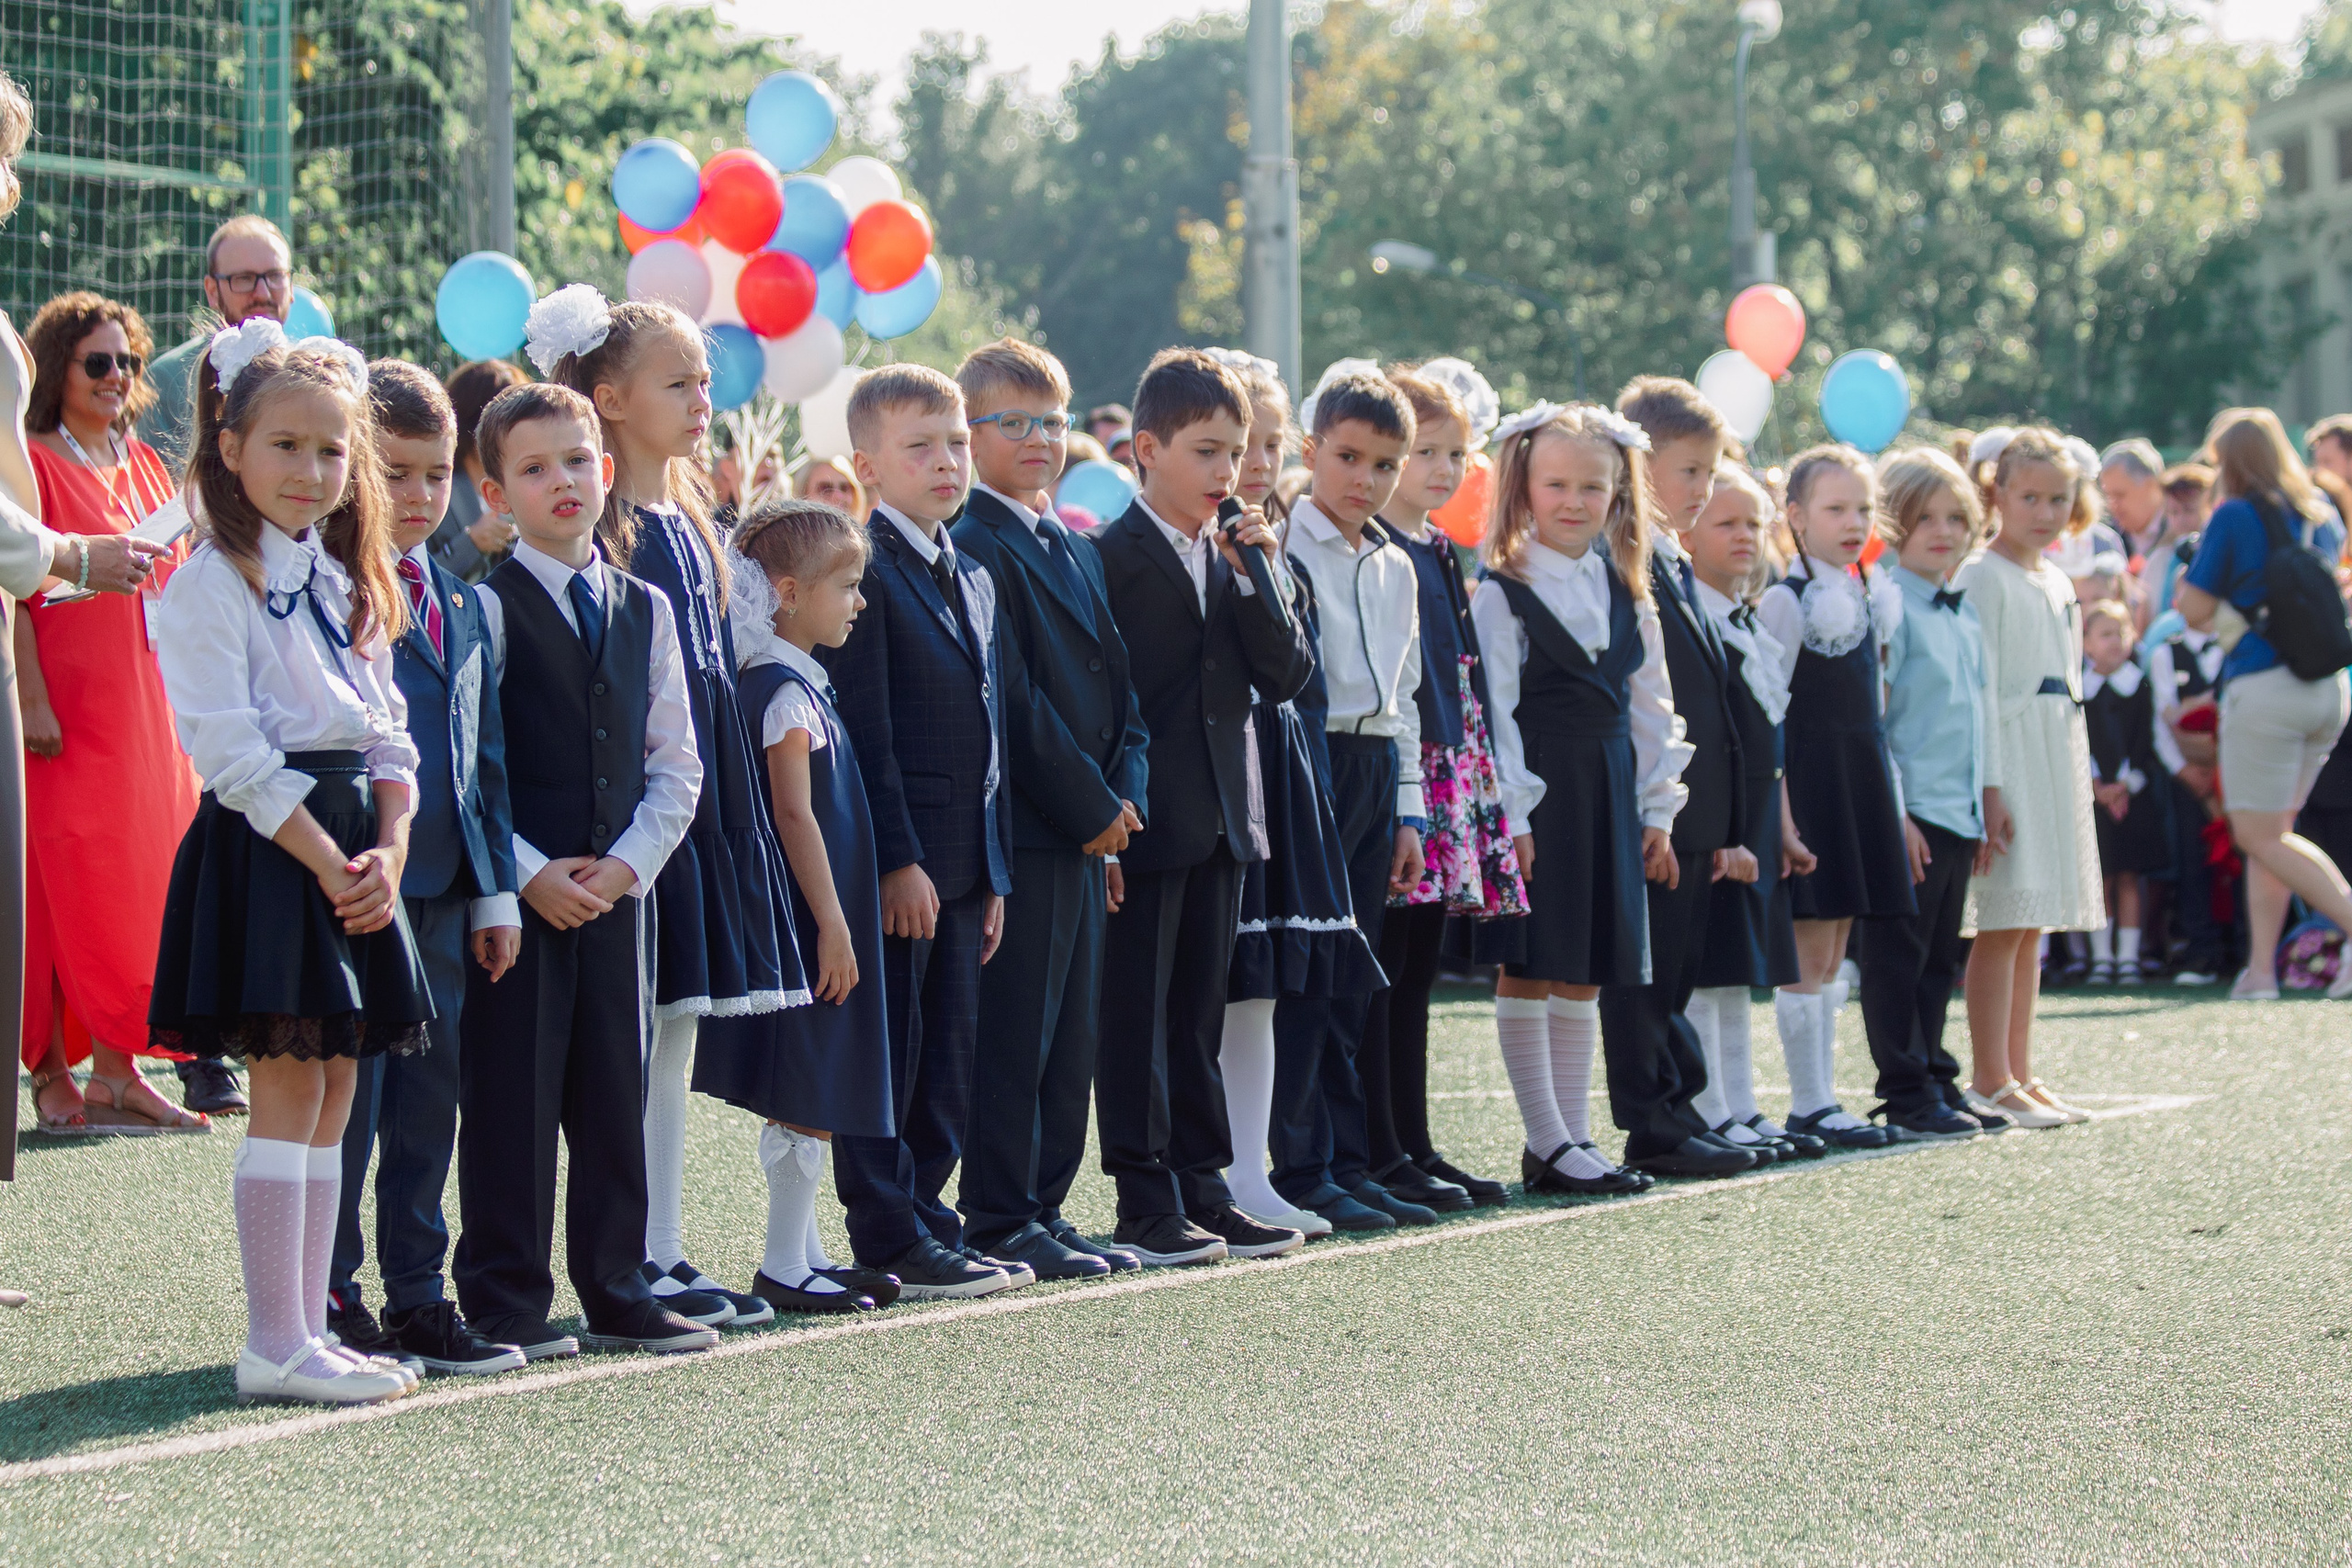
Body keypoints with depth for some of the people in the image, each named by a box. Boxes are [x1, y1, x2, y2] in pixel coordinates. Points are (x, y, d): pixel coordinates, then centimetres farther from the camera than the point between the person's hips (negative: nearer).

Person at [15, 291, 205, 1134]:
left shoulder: (145, 464, 14)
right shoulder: (35, 465, -6)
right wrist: (31, 700, -19)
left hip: (147, 708, 7)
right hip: (68, 707, -7)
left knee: (140, 879, 6)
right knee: (64, 880, -5)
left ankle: (117, 1070, 10)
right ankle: (51, 1073, 0)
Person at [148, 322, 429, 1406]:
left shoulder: (347, 582, 16)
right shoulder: (209, 586, -7)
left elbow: (390, 734, 14)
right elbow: (232, 755, -14)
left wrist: (388, 851, -3)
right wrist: (328, 862, -16)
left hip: (354, 852, 7)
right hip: (264, 853, -7)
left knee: (331, 1097, 7)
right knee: (288, 1094, -7)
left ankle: (307, 1331, 12)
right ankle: (275, 1344, -3)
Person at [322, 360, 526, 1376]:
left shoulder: (462, 607, 16)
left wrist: (496, 890, 16)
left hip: (444, 894, 7)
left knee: (430, 1100, 11)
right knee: (345, 1095, -1)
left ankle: (417, 1297, 19)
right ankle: (328, 1303, 8)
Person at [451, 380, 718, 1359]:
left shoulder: (645, 610, 12)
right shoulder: (486, 606, -4)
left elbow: (676, 763, 11)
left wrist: (626, 864, -3)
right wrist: (529, 874, -14)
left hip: (616, 889, 5)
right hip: (515, 893, -5)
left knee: (614, 1092, 10)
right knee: (511, 1095, -2)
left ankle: (616, 1292, 19)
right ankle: (505, 1304, 5)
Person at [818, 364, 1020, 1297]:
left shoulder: (973, 580, 17)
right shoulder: (862, 573, -10)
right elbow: (863, 730, -15)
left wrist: (994, 870, 15)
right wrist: (897, 859, -19)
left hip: (960, 863, 8)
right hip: (893, 861, -8)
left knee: (947, 1056, 12)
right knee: (886, 1053, -2)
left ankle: (926, 1218, 20)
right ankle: (892, 1244, 3)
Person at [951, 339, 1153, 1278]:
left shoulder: (1076, 551, 18)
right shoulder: (976, 547, -11)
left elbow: (1117, 682, 17)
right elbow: (1011, 699, -16)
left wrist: (1124, 791, 1)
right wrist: (1089, 806, -14)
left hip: (1087, 827, 9)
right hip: (1021, 828, -9)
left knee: (1072, 1033, 11)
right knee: (1013, 1032, -4)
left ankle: (1042, 1208, 18)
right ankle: (1000, 1224, 1)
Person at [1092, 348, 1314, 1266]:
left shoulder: (1234, 560, 13)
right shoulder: (1107, 558, -8)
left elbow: (1287, 676, 5)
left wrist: (1253, 578, -7)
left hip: (1221, 821, 7)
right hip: (1144, 825, -7)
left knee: (1198, 1016, 13)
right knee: (1135, 1018, -1)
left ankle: (1201, 1189, 19)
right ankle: (1146, 1207, 2)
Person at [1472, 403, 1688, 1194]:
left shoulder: (1627, 593, 11)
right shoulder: (1502, 593, -7)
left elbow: (1650, 704, 14)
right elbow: (1493, 711, -11)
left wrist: (1657, 806, 9)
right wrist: (1511, 815, -16)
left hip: (1607, 790, 6)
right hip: (1536, 792, -6)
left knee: (1584, 972, 9)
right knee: (1527, 970, -2)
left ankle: (1574, 1135, 15)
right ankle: (1546, 1144, 3)